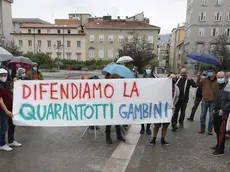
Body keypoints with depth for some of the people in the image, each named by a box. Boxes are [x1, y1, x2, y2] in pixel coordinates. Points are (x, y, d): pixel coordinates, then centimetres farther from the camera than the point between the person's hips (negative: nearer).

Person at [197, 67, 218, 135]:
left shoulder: (217, 81, -6)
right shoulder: (205, 80, 0)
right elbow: (198, 85, -6)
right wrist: (198, 77, -17)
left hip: (213, 101, -2)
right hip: (205, 100, 2)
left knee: (211, 116, 7)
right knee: (203, 115, 9)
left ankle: (210, 130, 21)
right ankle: (202, 128, 23)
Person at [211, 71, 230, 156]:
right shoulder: (219, 86, 14)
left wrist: (223, 110, -19)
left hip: (223, 114, -9)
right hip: (216, 113, 9)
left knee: (221, 131, -2)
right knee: (217, 129, 18)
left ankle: (220, 150, 8)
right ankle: (218, 145, 34)